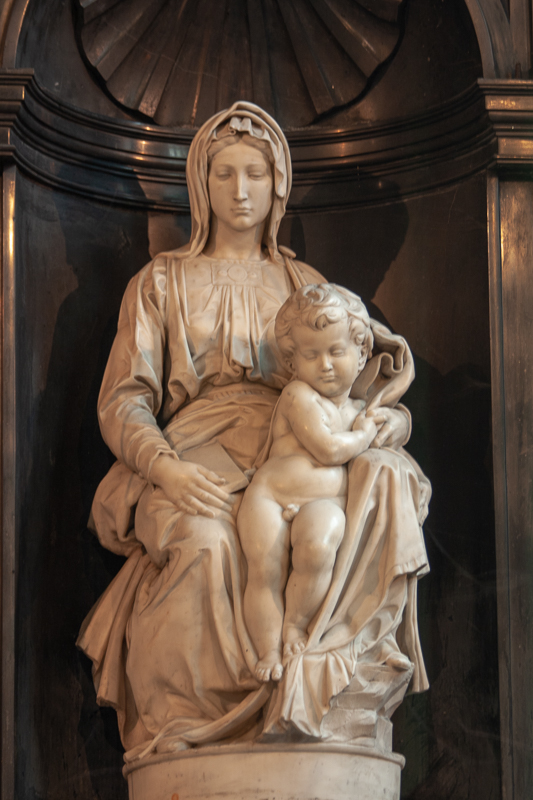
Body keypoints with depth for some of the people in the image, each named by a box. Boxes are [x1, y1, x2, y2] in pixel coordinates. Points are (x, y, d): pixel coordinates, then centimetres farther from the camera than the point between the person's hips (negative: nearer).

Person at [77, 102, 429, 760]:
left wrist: (392, 418, -10)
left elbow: (364, 379, 18)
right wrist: (166, 468, -17)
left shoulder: (305, 286, 24)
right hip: (192, 472, -2)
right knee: (207, 542, -39)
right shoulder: (163, 282, 16)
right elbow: (123, 402, 5)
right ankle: (181, 721, -28)